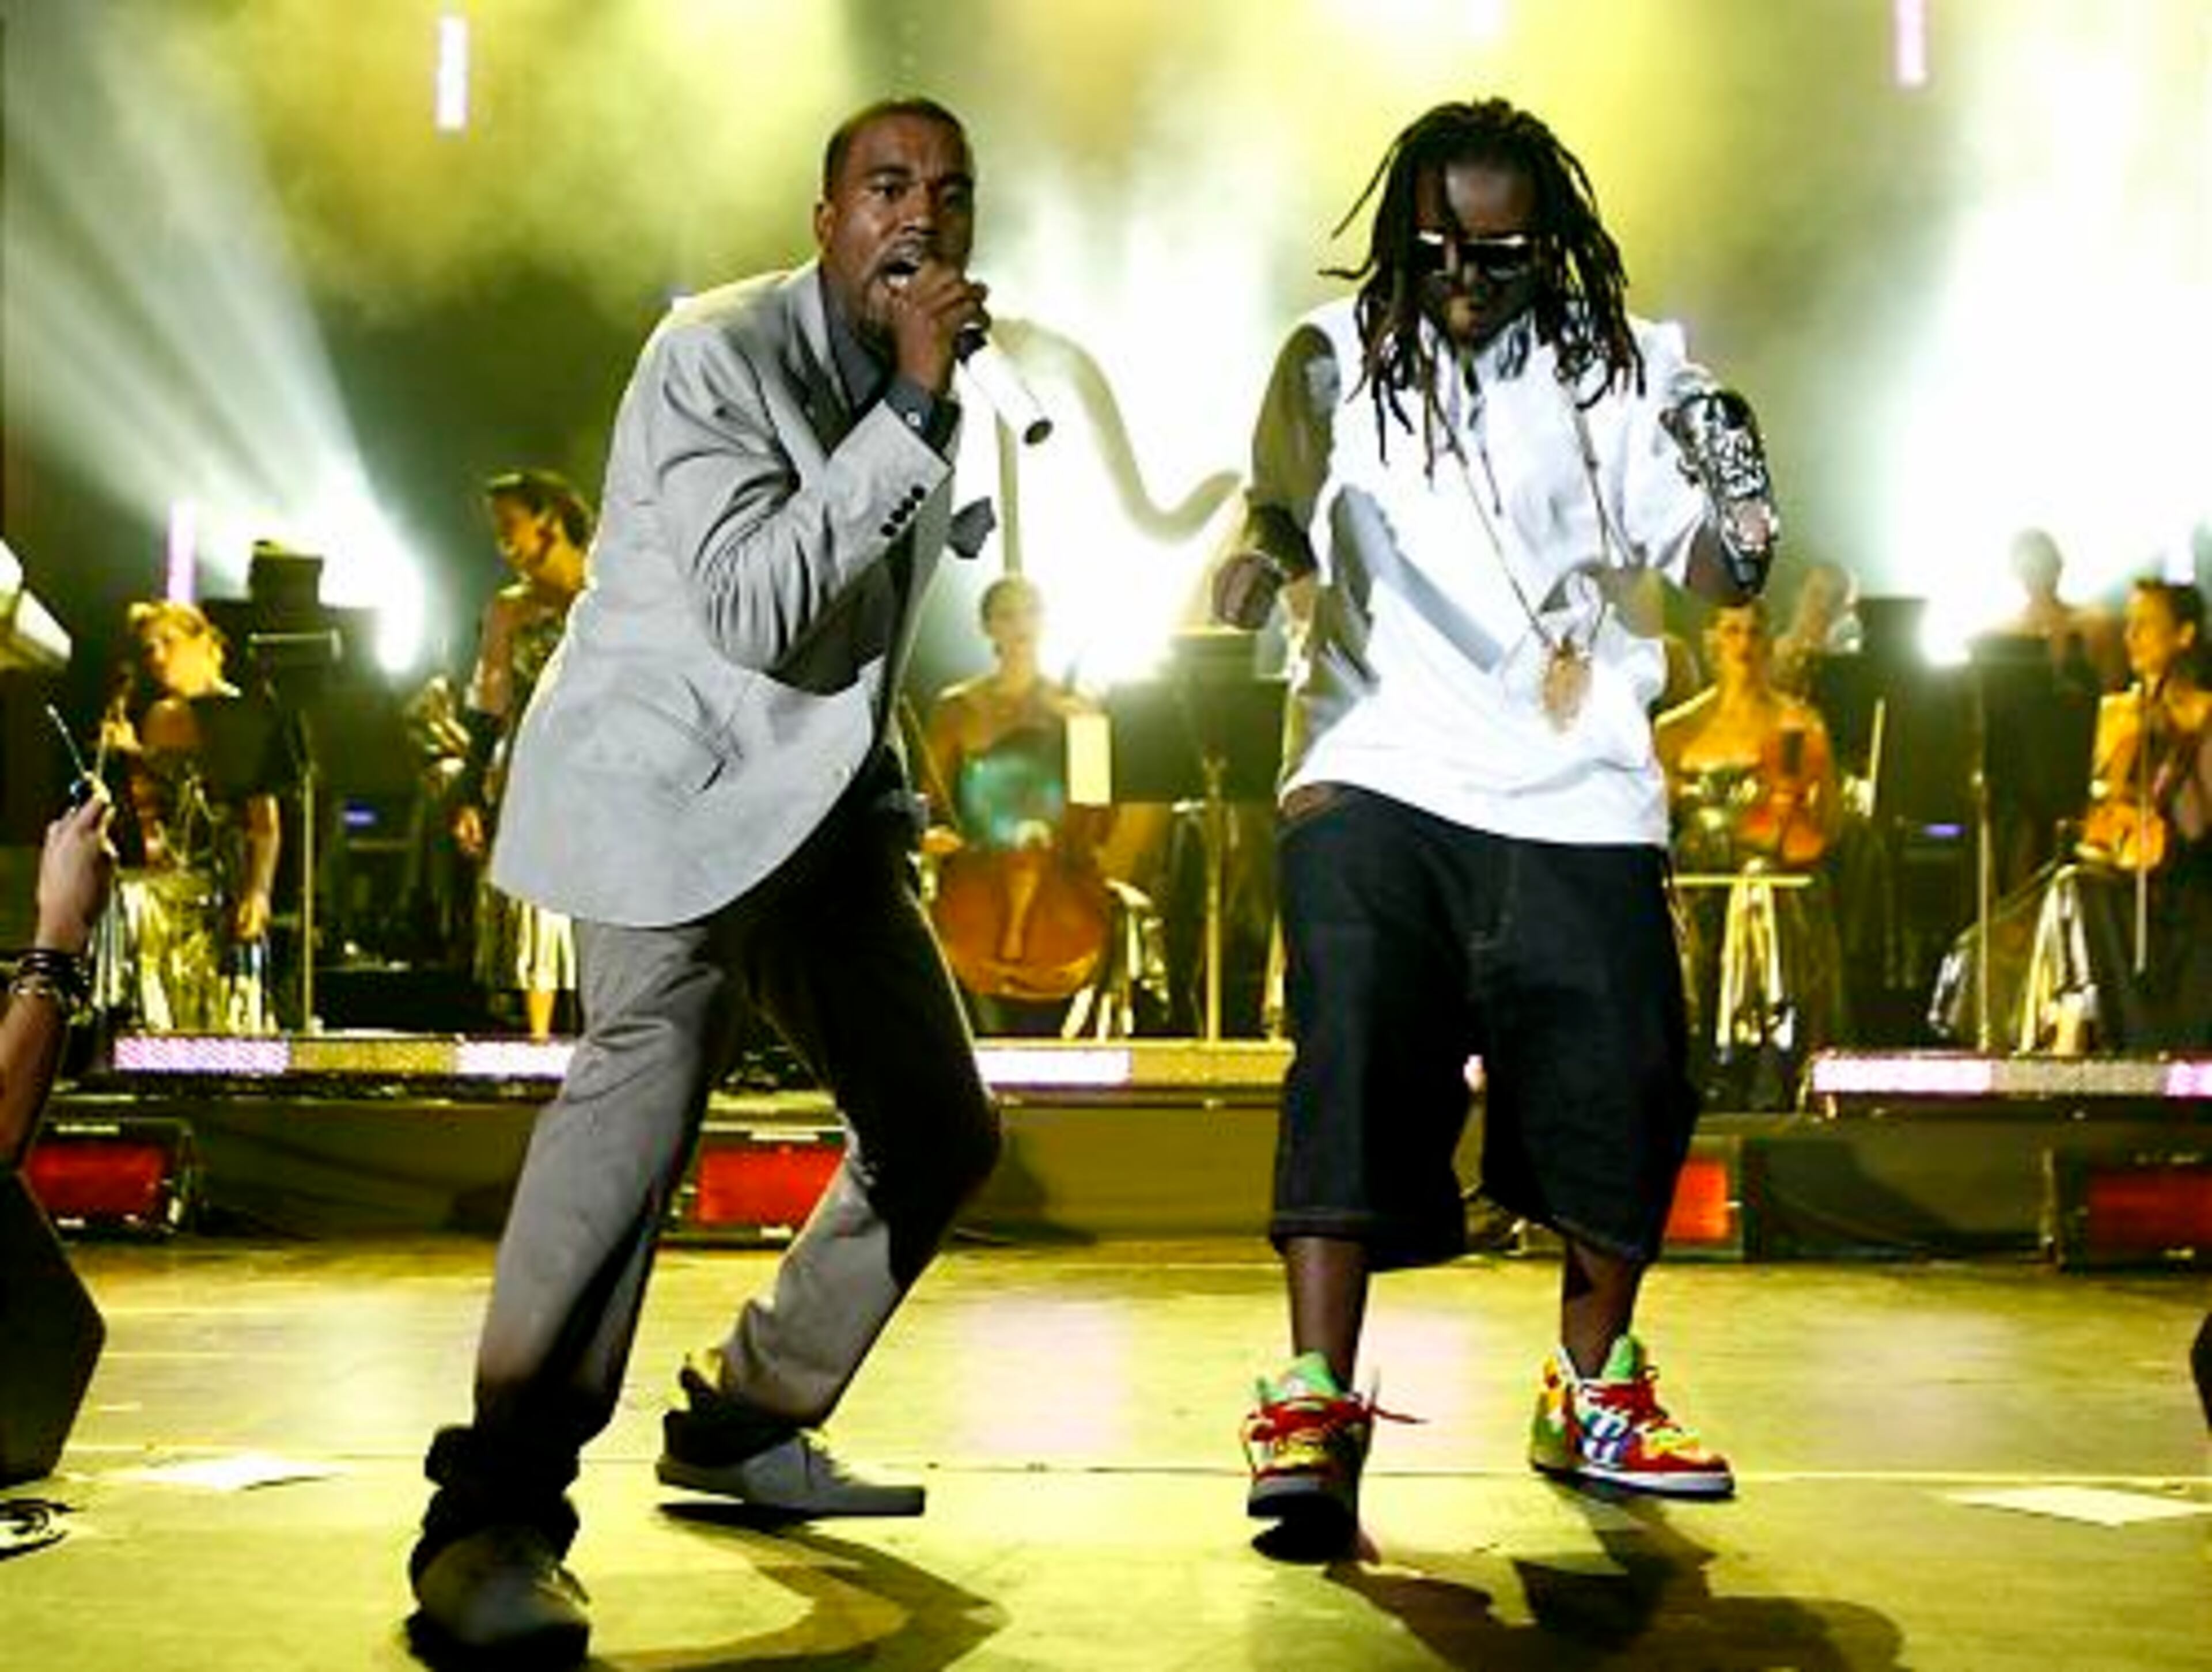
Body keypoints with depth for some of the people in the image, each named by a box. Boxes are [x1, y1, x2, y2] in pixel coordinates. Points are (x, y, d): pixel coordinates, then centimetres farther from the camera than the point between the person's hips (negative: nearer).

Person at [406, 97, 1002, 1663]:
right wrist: (911, 410, -26)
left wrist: (892, 807, 23)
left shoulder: (929, 387, 12)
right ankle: (493, 1520, -30)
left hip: (830, 803, 9)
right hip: (676, 784, -9)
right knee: (645, 1074, -31)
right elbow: (753, 607, -26)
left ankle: (745, 1423, 24)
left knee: (942, 1131, 9)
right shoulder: (714, 354, -13)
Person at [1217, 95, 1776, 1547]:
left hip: (1577, 789, 2)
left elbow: (1713, 570, -1)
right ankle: (1315, 1407, -12)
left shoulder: (1612, 367, 4)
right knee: (1354, 1064, -16)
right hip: (1382, 773, -1)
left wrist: (1738, 489, -21)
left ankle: (1594, 1395, 23)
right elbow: (1282, 523, 15)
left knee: (1627, 1085, 2)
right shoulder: (1338, 358, 4)